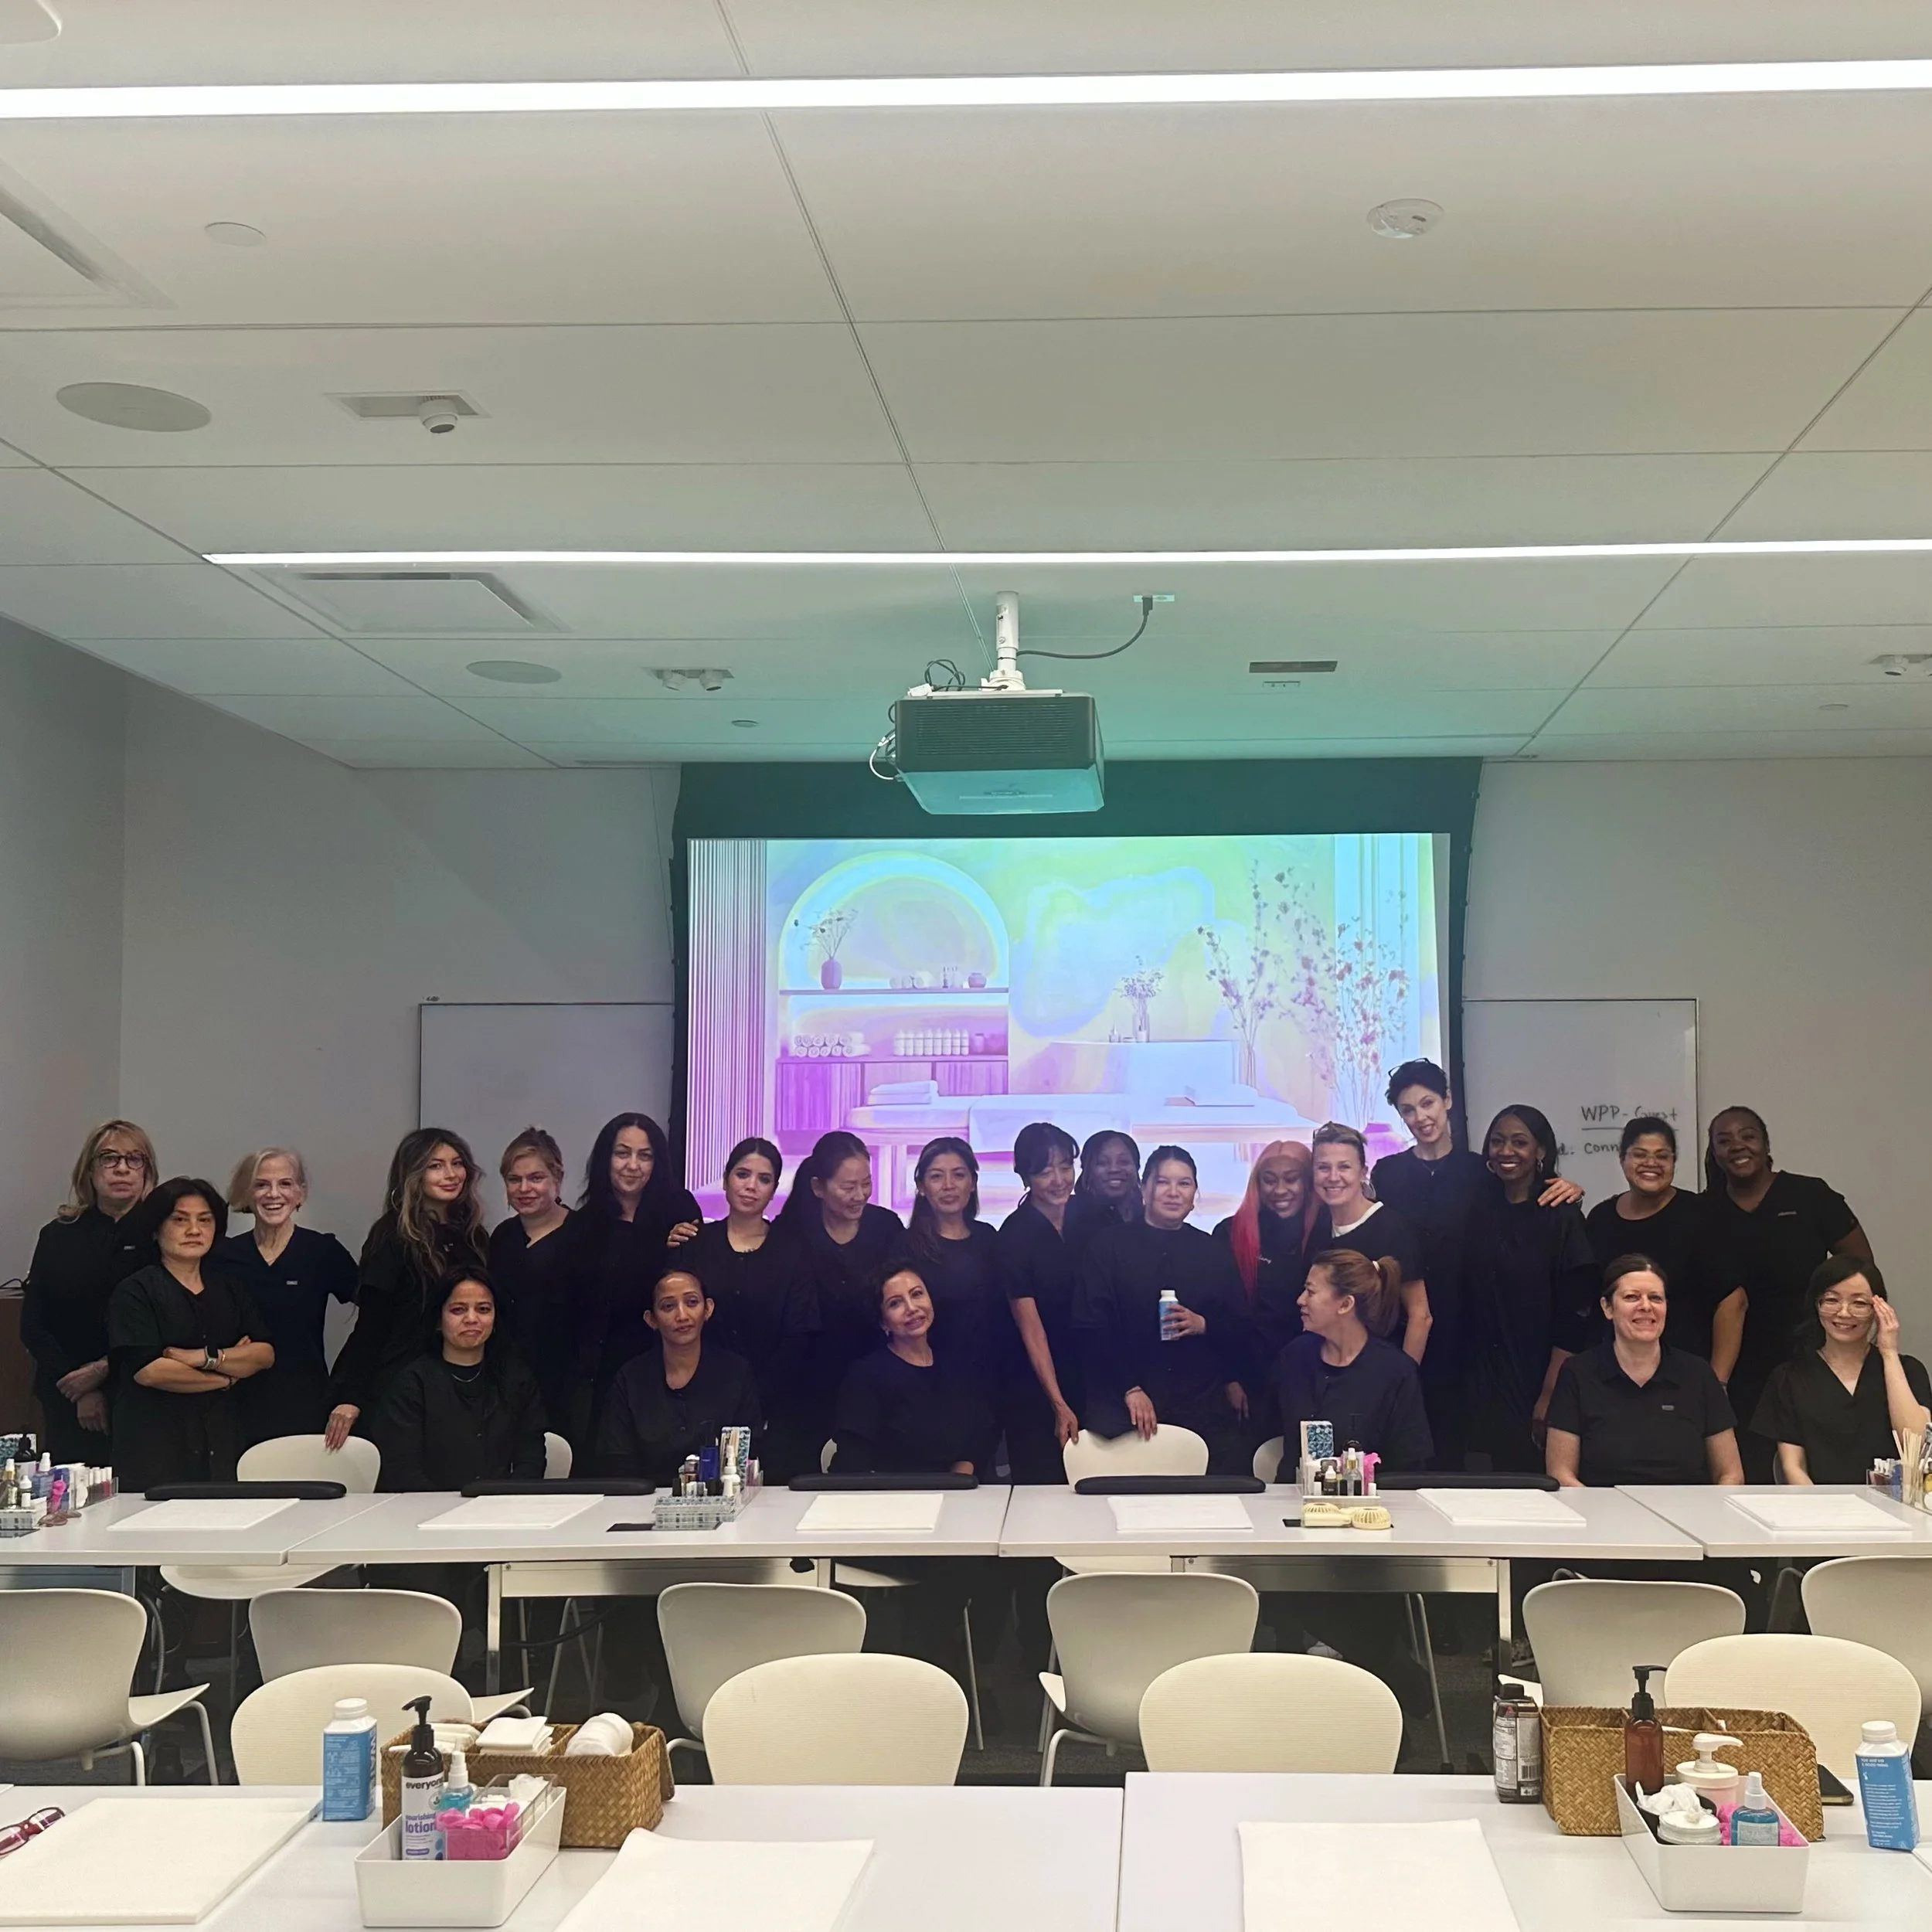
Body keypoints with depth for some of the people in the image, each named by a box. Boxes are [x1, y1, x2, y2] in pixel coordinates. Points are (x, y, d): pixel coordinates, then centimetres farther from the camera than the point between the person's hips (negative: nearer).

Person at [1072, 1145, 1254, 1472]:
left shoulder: (1213, 1252, 13)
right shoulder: (1109, 1245, 4)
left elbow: (1242, 1330, 13)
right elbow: (1092, 1327, -2)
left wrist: (1203, 1325, -7)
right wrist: (1130, 1389, -10)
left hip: (1204, 1407, 2)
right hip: (1124, 1406, -2)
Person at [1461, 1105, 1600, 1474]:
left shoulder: (1561, 1217, -7)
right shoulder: (1480, 1209, 6)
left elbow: (1575, 1315, -10)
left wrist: (1550, 1395, -13)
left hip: (1538, 1384, -4)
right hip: (1487, 1386, 4)